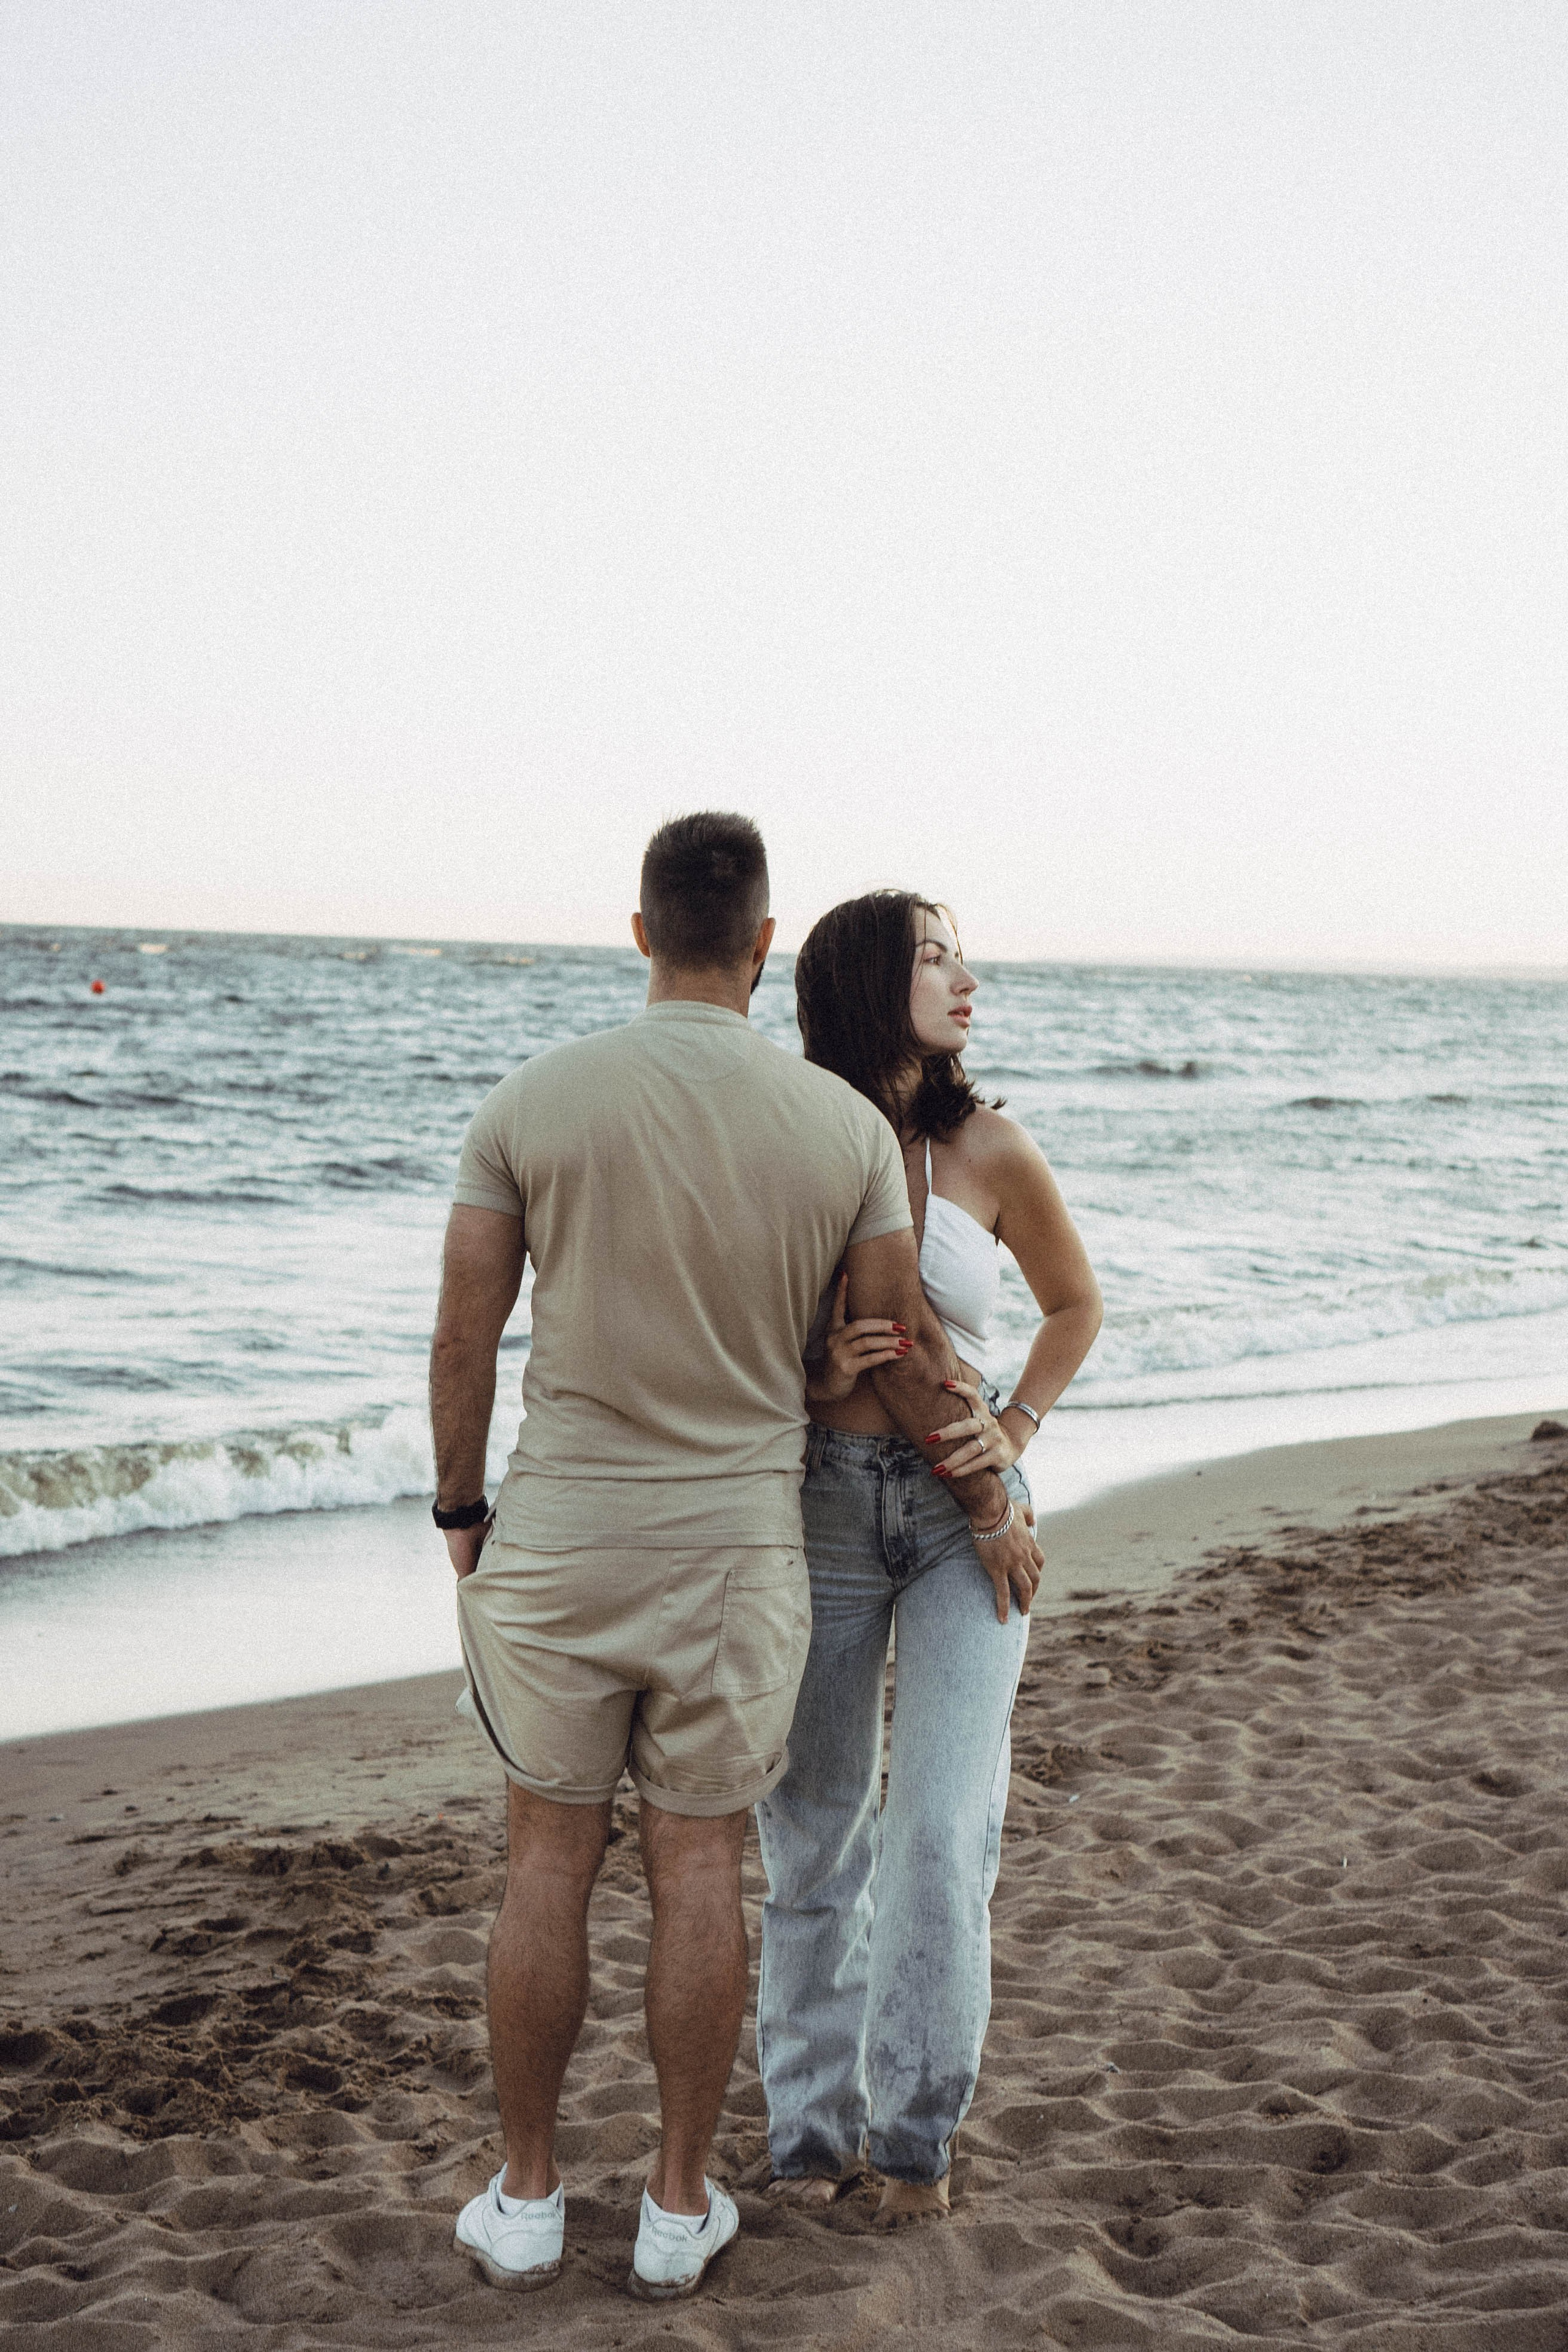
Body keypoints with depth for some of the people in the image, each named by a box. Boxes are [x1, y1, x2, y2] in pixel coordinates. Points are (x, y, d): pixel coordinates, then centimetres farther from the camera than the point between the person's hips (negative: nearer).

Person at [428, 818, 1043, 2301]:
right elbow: (907, 1360, 0)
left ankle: (525, 2198, 23)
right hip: (736, 1542, 0)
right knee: (699, 1870, 11)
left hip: (558, 1529, 0)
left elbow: (463, 1341, -4)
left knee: (549, 1861, 12)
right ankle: (678, 2205, 23)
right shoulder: (847, 1125, -6)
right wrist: (992, 1512, 16)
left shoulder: (533, 1102, -8)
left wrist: (460, 1512, 11)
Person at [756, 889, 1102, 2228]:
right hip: (818, 1503, 0)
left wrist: (1019, 1430, -1)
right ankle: (816, 2121, 26)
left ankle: (918, 2127, 15)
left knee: (944, 1833, -5)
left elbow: (1076, 1304, 13)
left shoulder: (988, 1152, -3)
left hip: (963, 1510, 0)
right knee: (815, 1833, 9)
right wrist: (813, 1379, -16)